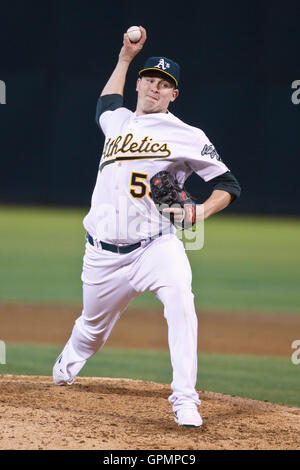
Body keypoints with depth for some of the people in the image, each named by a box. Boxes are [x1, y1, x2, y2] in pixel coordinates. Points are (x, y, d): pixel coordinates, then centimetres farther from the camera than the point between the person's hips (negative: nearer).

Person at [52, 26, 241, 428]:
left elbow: (228, 184, 0)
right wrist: (126, 56, 34)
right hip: (104, 254, 4)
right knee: (93, 328, 14)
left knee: (180, 300, -32)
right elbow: (107, 102, 41)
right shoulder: (117, 121, 14)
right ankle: (67, 365, 50)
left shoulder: (187, 137, -1)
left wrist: (201, 211, -19)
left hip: (156, 244, -4)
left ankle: (185, 401, -33)